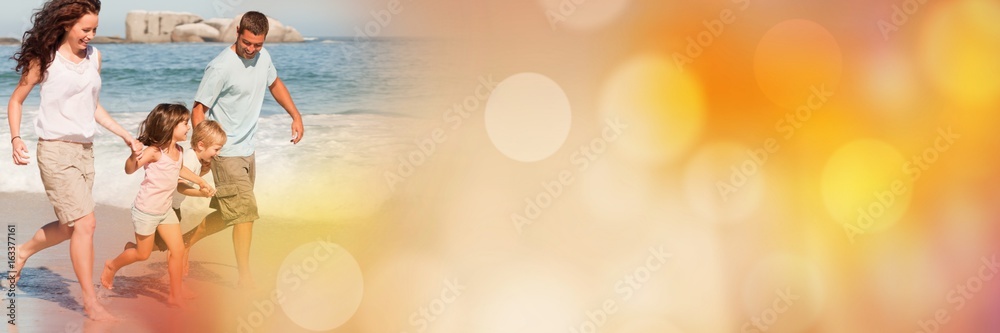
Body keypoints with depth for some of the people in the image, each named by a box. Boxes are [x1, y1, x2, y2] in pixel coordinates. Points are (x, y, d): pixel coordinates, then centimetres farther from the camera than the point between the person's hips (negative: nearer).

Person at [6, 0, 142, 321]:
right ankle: (91, 303, -6)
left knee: (70, 225, 14)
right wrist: (16, 138, -13)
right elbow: (16, 100, 2)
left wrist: (126, 136, 13)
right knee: (85, 223, -13)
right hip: (56, 150, -7)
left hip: (85, 150, 7)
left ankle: (23, 251, 42)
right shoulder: (45, 59, -6)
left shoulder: (93, 56, 9)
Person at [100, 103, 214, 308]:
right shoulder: (154, 151, -23)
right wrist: (134, 156, -51)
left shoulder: (179, 151, 1)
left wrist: (201, 182, 30)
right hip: (146, 211, -7)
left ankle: (176, 295, 9)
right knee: (143, 254, 7)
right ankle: (112, 266, 35)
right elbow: (129, 170, -30)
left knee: (178, 250, 0)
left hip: (165, 210, 7)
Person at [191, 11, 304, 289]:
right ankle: (245, 276, -6)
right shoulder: (221, 67, -21)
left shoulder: (263, 57, 1)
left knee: (229, 212, 18)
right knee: (245, 211, -12)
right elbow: (198, 110, -17)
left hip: (247, 150, 8)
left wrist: (295, 115, 14)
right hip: (227, 152, -8)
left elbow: (274, 84, 23)